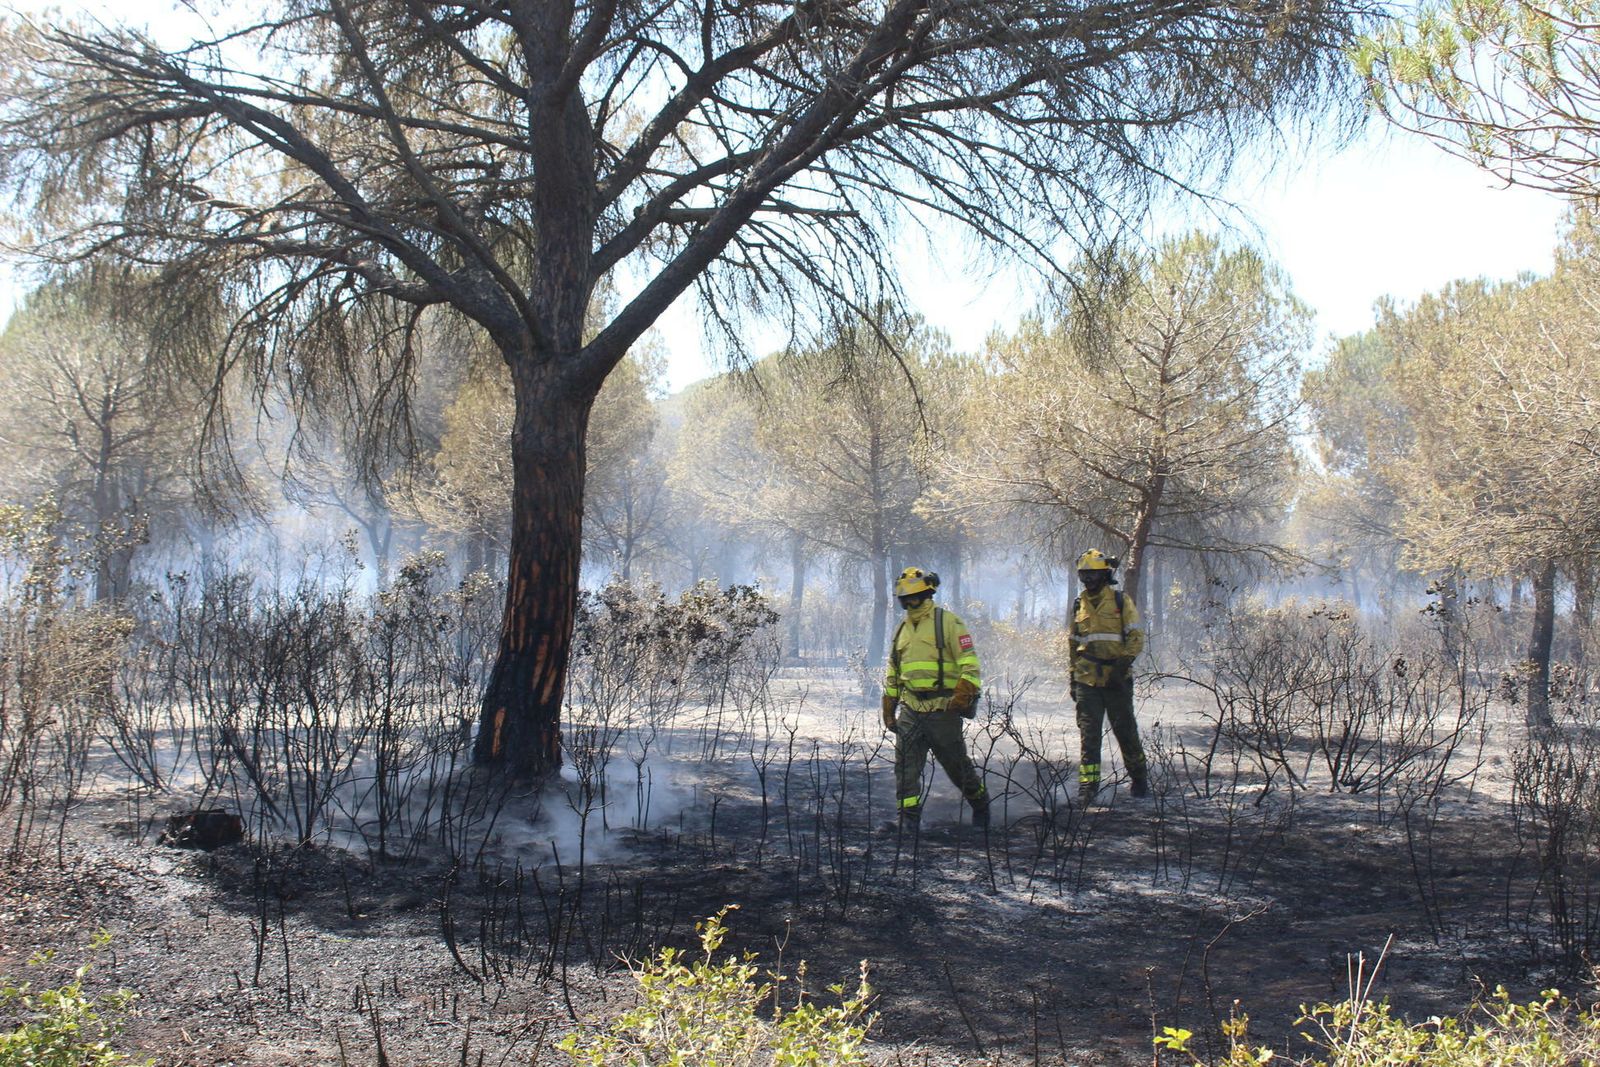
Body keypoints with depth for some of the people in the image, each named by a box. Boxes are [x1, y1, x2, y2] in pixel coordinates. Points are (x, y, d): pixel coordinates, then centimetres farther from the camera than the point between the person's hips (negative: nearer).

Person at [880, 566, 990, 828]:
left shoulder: (948, 622, -3)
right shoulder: (902, 630, 17)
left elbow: (969, 663, -10)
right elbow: (892, 676, 25)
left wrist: (963, 695, -23)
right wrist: (888, 711, 22)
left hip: (942, 708, -5)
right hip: (910, 708, 5)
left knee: (957, 764, 8)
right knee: (905, 766, -7)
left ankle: (980, 804, 31)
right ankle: (908, 819, -4)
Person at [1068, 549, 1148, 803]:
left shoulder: (1121, 602, 1)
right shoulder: (1079, 606, 13)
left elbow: (1136, 637, -4)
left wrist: (1123, 664, -17)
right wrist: (1073, 678, 18)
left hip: (1117, 680, -3)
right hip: (1087, 681, 3)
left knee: (1125, 730, 4)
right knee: (1088, 733, -3)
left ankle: (1139, 776, 23)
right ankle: (1087, 784, -4)